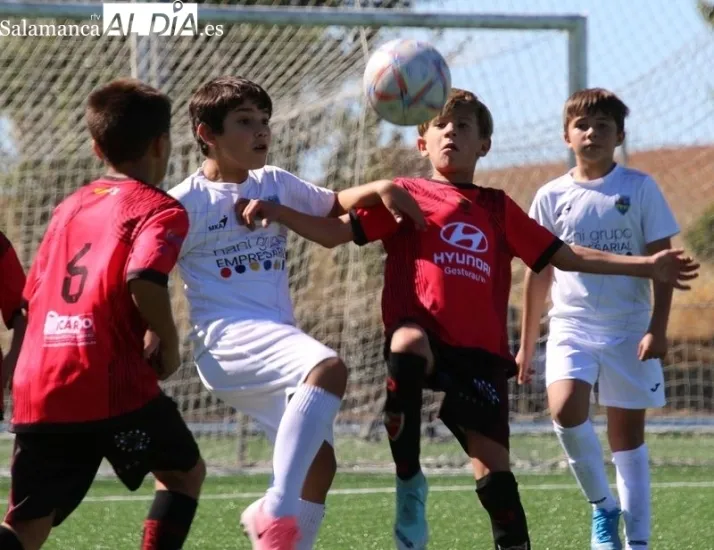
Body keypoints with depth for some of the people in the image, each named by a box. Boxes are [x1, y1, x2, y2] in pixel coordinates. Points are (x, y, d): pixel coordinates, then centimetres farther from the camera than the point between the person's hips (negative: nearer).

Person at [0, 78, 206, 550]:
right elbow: (144, 279, -19)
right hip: (111, 383, -5)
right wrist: (169, 345, -4)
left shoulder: (69, 207, 21)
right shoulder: (161, 209, 0)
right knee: (185, 472, 21)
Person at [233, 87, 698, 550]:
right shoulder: (407, 196, 13)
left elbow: (564, 256, 22)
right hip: (423, 336, -2)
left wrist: (646, 265, 17)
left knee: (493, 465, -7)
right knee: (409, 344, -38)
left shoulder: (498, 209, 20)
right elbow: (335, 231, 7)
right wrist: (278, 213, -9)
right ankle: (409, 480, -25)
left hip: (480, 352, 3)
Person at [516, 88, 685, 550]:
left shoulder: (640, 188, 0)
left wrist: (658, 328, -11)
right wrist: (527, 344, 12)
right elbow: (540, 274, 11)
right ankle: (602, 505, -3)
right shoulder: (552, 197, 5)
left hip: (629, 328, -1)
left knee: (628, 432, 3)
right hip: (572, 325, 1)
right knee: (566, 409, -23)